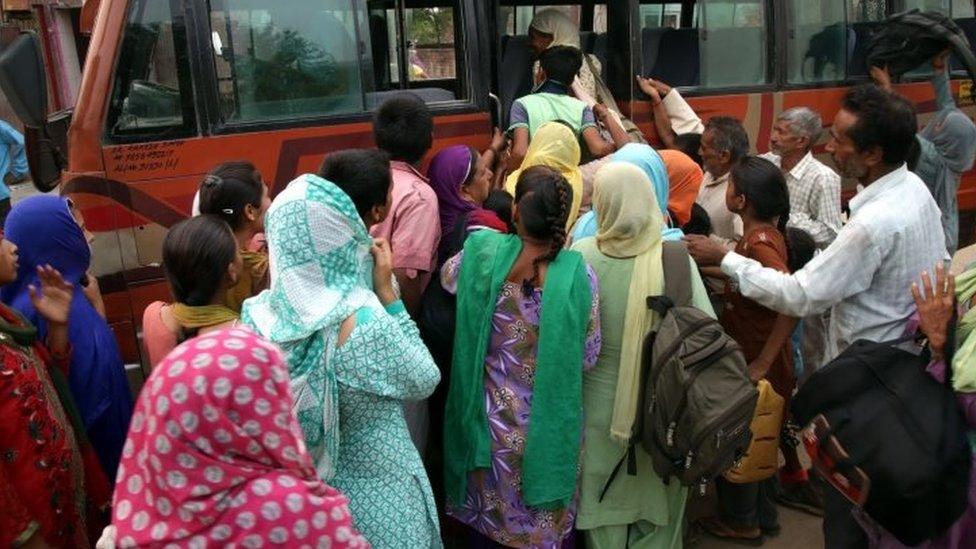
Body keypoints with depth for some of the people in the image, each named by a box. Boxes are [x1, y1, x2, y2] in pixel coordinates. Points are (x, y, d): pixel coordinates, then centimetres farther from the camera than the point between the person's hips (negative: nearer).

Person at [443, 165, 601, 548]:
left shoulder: (481, 254, -17)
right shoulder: (577, 274, -20)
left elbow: (446, 278, 7)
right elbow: (588, 358, -9)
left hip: (490, 419, 1)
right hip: (549, 427, -1)